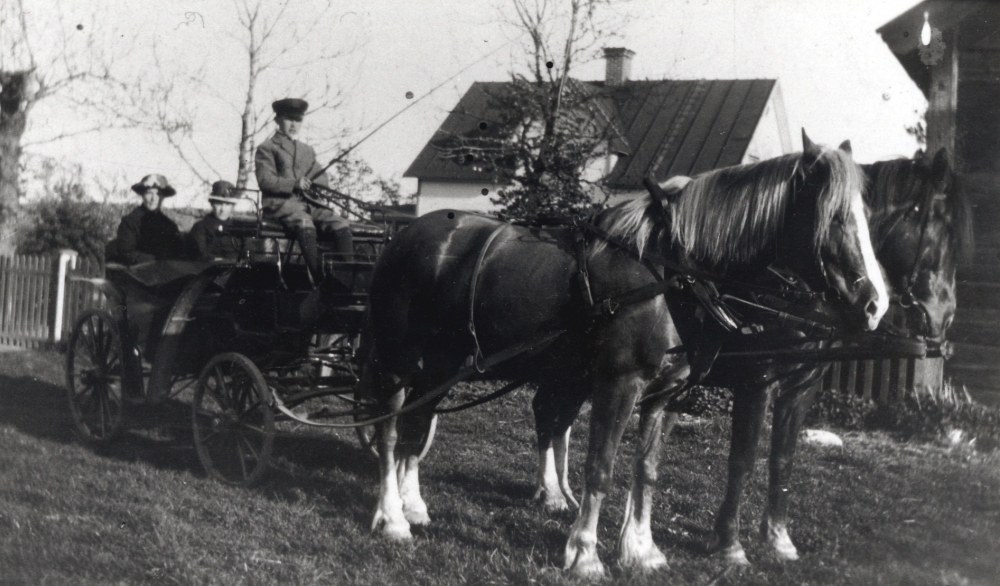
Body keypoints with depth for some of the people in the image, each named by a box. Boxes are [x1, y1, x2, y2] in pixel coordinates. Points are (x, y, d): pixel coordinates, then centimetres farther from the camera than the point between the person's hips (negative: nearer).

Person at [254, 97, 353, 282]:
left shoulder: (307, 151, 26)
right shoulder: (266, 148, 8)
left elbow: (322, 180, 21)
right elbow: (265, 180, -6)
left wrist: (315, 187, -4)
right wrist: (294, 184, -19)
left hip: (309, 203, 6)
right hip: (280, 203, -6)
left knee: (341, 225, -20)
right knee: (305, 226, -37)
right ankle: (319, 279, -41)